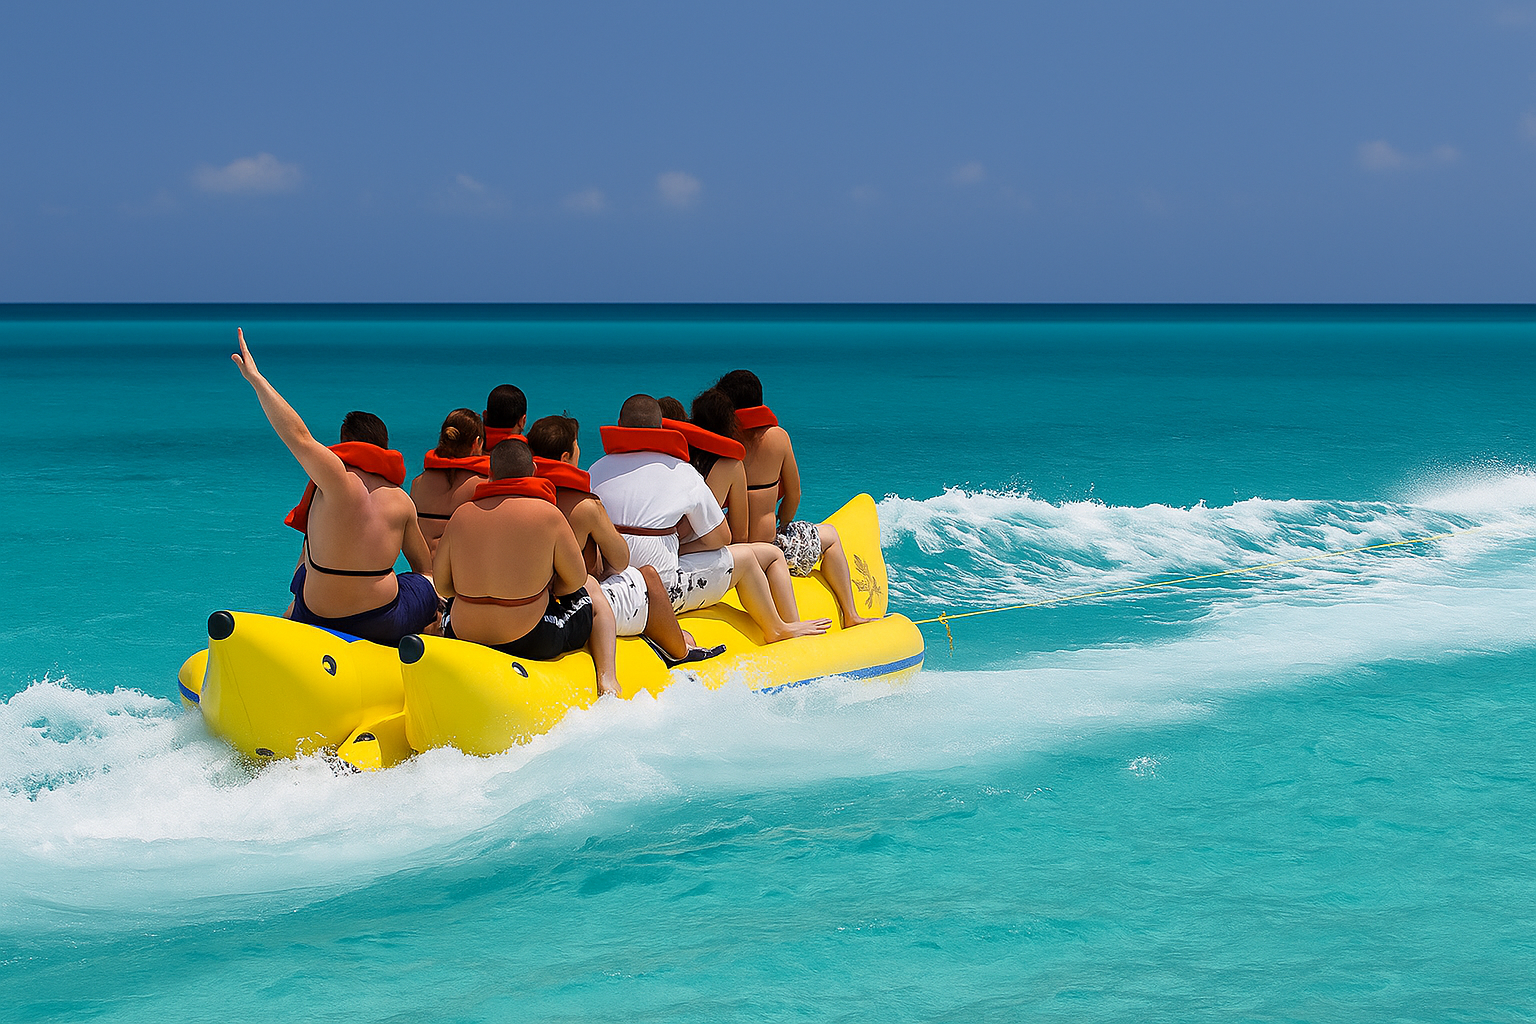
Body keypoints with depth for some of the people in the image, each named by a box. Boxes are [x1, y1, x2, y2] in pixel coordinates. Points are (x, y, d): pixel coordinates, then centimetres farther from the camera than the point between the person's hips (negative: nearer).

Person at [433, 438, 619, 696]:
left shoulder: (462, 514, -1)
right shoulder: (547, 514, -11)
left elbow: (441, 584, 5)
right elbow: (576, 580, -3)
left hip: (464, 639, 4)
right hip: (532, 643, -4)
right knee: (593, 590, 26)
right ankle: (606, 679, 14)